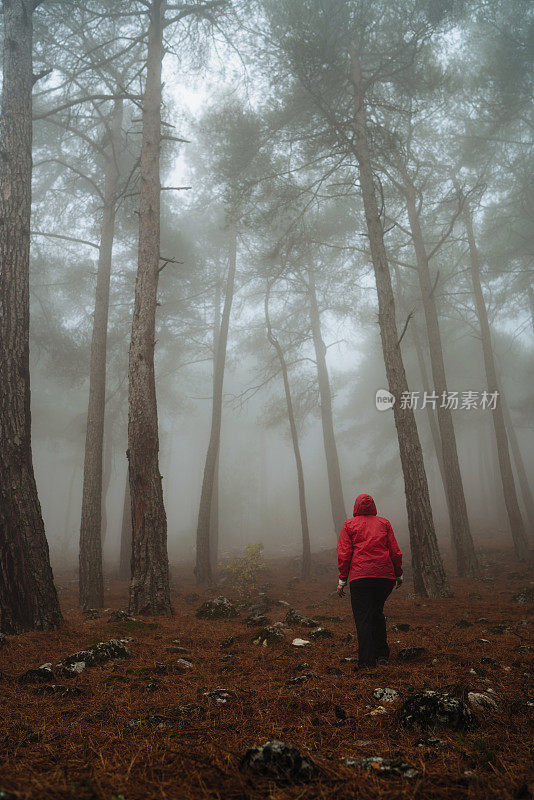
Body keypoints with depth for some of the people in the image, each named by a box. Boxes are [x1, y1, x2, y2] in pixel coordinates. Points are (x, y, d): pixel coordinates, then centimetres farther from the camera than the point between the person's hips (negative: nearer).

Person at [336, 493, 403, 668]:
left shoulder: (349, 525, 6)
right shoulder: (384, 523, 11)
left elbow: (344, 554, -1)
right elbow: (395, 552, 8)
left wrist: (342, 580, 2)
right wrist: (399, 574, 17)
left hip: (360, 577, -3)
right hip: (385, 575, 3)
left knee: (363, 617, 1)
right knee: (377, 613, 20)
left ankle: (367, 660, -4)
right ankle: (382, 654, 20)